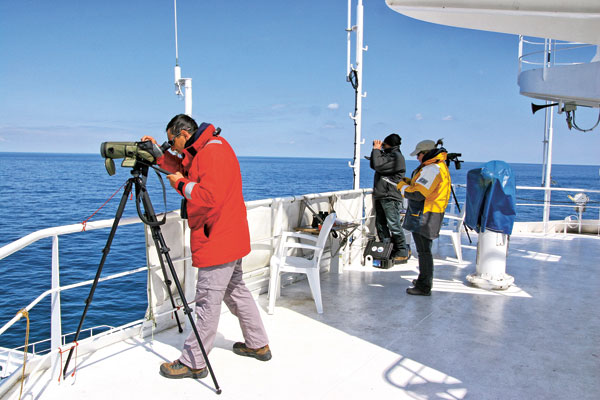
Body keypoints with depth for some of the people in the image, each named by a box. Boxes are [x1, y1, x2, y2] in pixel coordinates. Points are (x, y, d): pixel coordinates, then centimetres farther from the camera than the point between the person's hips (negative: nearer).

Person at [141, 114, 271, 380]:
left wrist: (181, 184, -14)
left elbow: (210, 196, -28)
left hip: (217, 242, -11)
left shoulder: (212, 152, -18)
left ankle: (193, 363, 10)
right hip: (230, 239, 11)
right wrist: (160, 154, 14)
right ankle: (258, 345, 31)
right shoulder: (205, 149, 15)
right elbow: (185, 169, 24)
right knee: (236, 291, 20)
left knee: (208, 301, -2)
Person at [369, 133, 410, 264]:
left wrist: (377, 149, -6)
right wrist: (376, 150, 13)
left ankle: (403, 252, 1)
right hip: (381, 196, 10)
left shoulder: (396, 156, -11)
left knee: (394, 225, -8)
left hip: (390, 197, -10)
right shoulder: (389, 155, 20)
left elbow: (378, 165, -21)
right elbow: (373, 165, 25)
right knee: (380, 224, 11)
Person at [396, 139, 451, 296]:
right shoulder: (439, 166, 15)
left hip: (424, 217, -11)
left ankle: (424, 287, 1)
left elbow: (418, 194, -23)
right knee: (424, 249, 21)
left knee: (423, 250, -5)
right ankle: (424, 279, 34)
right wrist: (410, 182, 9)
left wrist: (402, 187, -6)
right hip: (430, 215, 11)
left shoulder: (431, 169, -20)